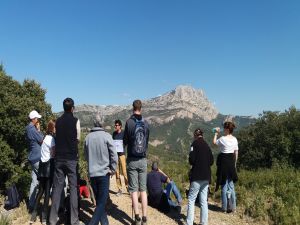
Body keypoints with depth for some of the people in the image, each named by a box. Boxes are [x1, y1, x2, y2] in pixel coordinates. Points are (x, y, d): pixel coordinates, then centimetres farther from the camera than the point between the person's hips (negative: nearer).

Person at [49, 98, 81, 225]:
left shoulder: (58, 121, 5)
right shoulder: (75, 120, -6)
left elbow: (57, 137, 7)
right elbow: (78, 138, 1)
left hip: (59, 158, 3)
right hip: (71, 158, -3)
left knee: (57, 187, 8)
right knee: (73, 187, 2)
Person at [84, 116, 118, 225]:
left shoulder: (88, 137, 3)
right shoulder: (106, 136, -8)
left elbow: (86, 155, 13)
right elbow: (114, 154, -11)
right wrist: (113, 169, 0)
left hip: (92, 173, 4)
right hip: (104, 172, -4)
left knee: (99, 201, 16)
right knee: (102, 202, 0)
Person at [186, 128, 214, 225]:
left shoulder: (195, 143, -7)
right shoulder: (207, 145, 10)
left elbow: (191, 160, -14)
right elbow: (211, 161, 9)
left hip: (197, 177, -6)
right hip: (206, 177, 6)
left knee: (191, 199, 1)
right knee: (204, 201, 11)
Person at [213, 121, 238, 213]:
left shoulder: (223, 139, -15)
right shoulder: (235, 139, 3)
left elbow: (214, 142, 4)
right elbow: (236, 152, 8)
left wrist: (216, 134, 12)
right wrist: (235, 163, 17)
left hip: (223, 161, -6)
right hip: (231, 162, 6)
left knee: (224, 185, 4)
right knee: (231, 184, 16)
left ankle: (225, 207, 12)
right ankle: (232, 206, 22)